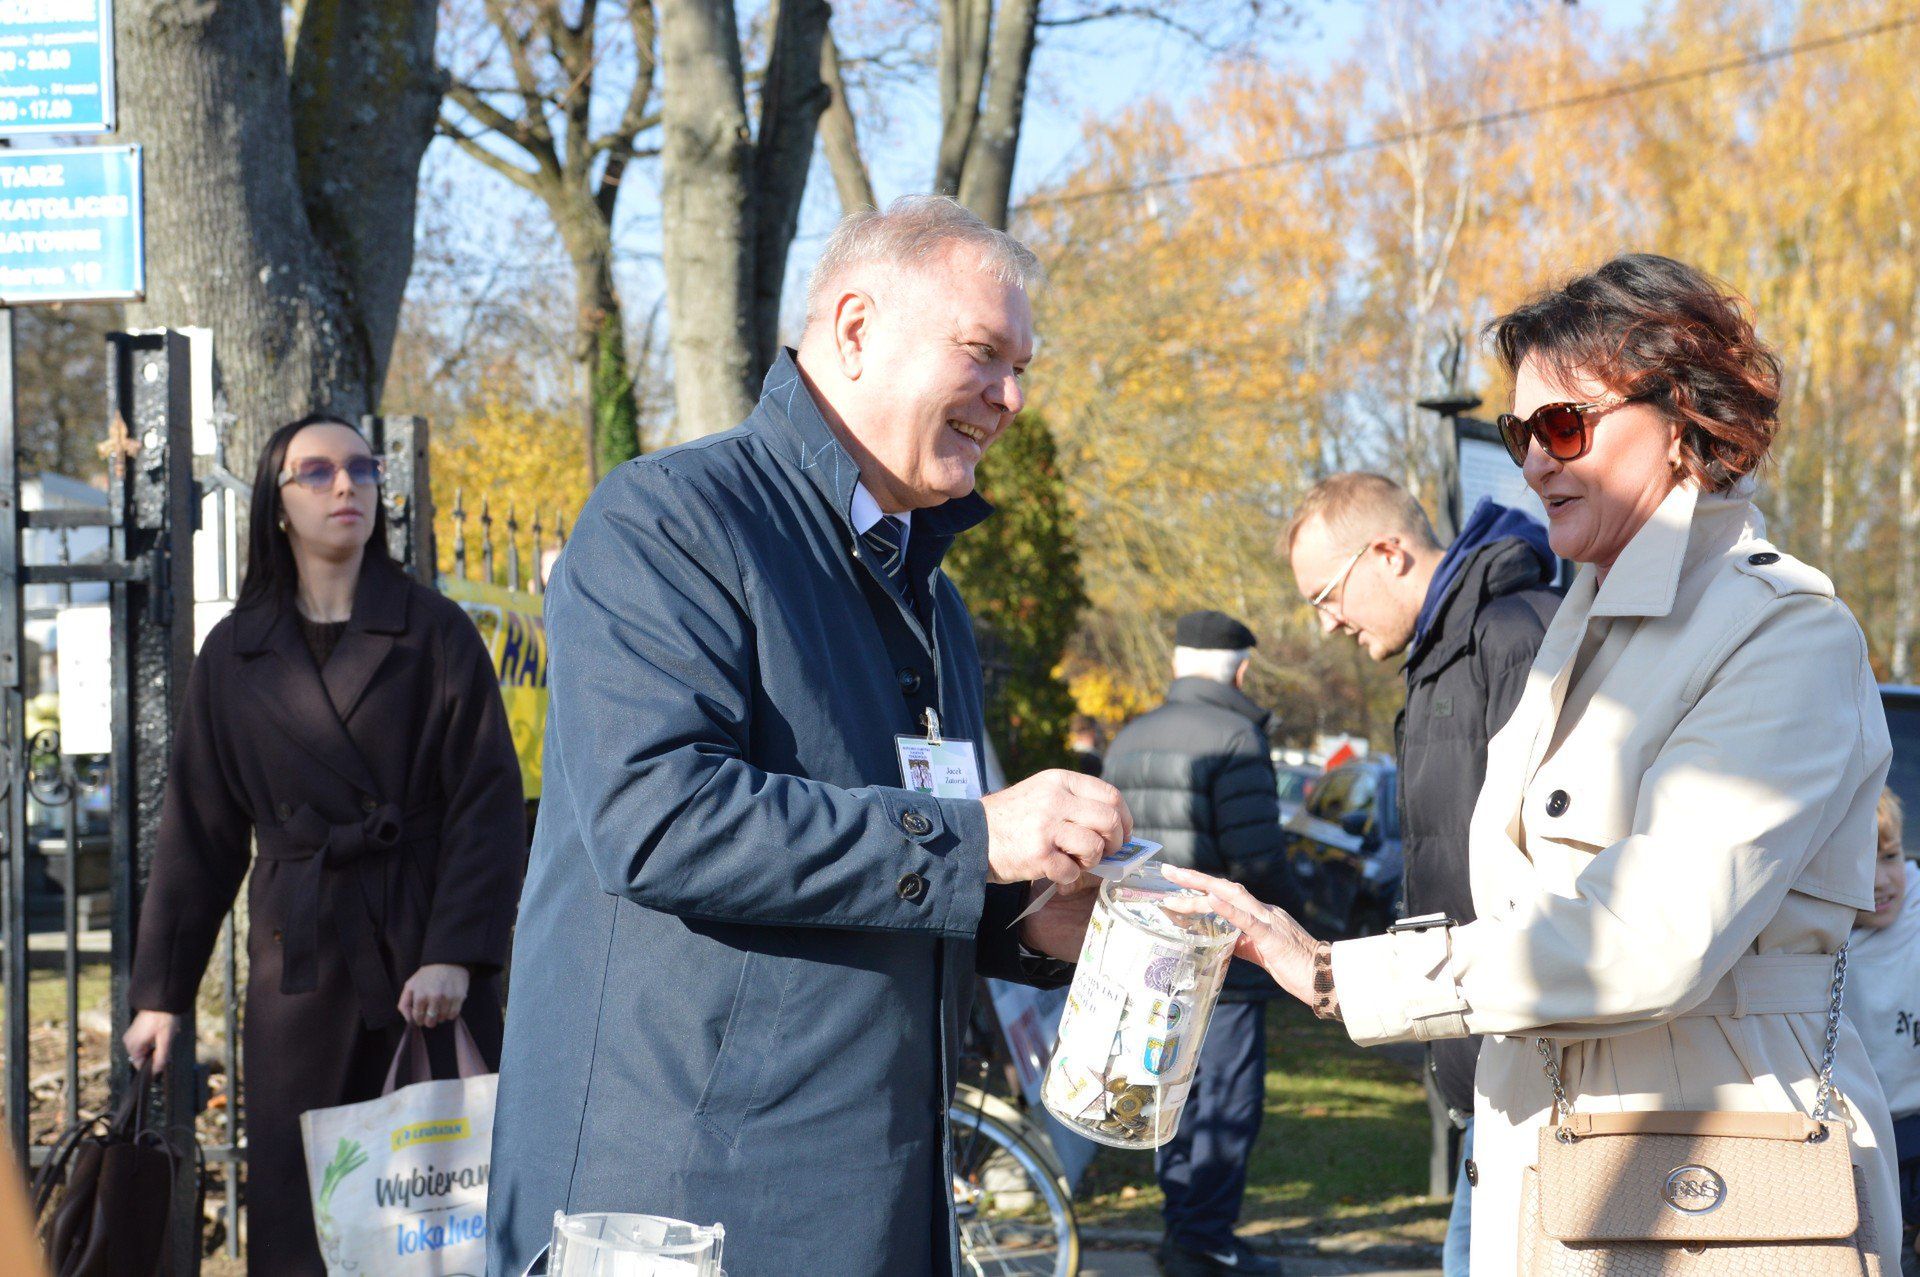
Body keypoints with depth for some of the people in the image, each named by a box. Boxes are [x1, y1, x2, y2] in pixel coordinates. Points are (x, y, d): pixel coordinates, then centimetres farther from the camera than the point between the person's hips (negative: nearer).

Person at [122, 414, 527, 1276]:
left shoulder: (435, 633, 2)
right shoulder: (233, 655, 9)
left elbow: (489, 801, -3)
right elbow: (198, 833, 12)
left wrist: (456, 953, -14)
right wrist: (160, 991, 8)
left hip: (423, 948, -2)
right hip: (300, 962, 2)